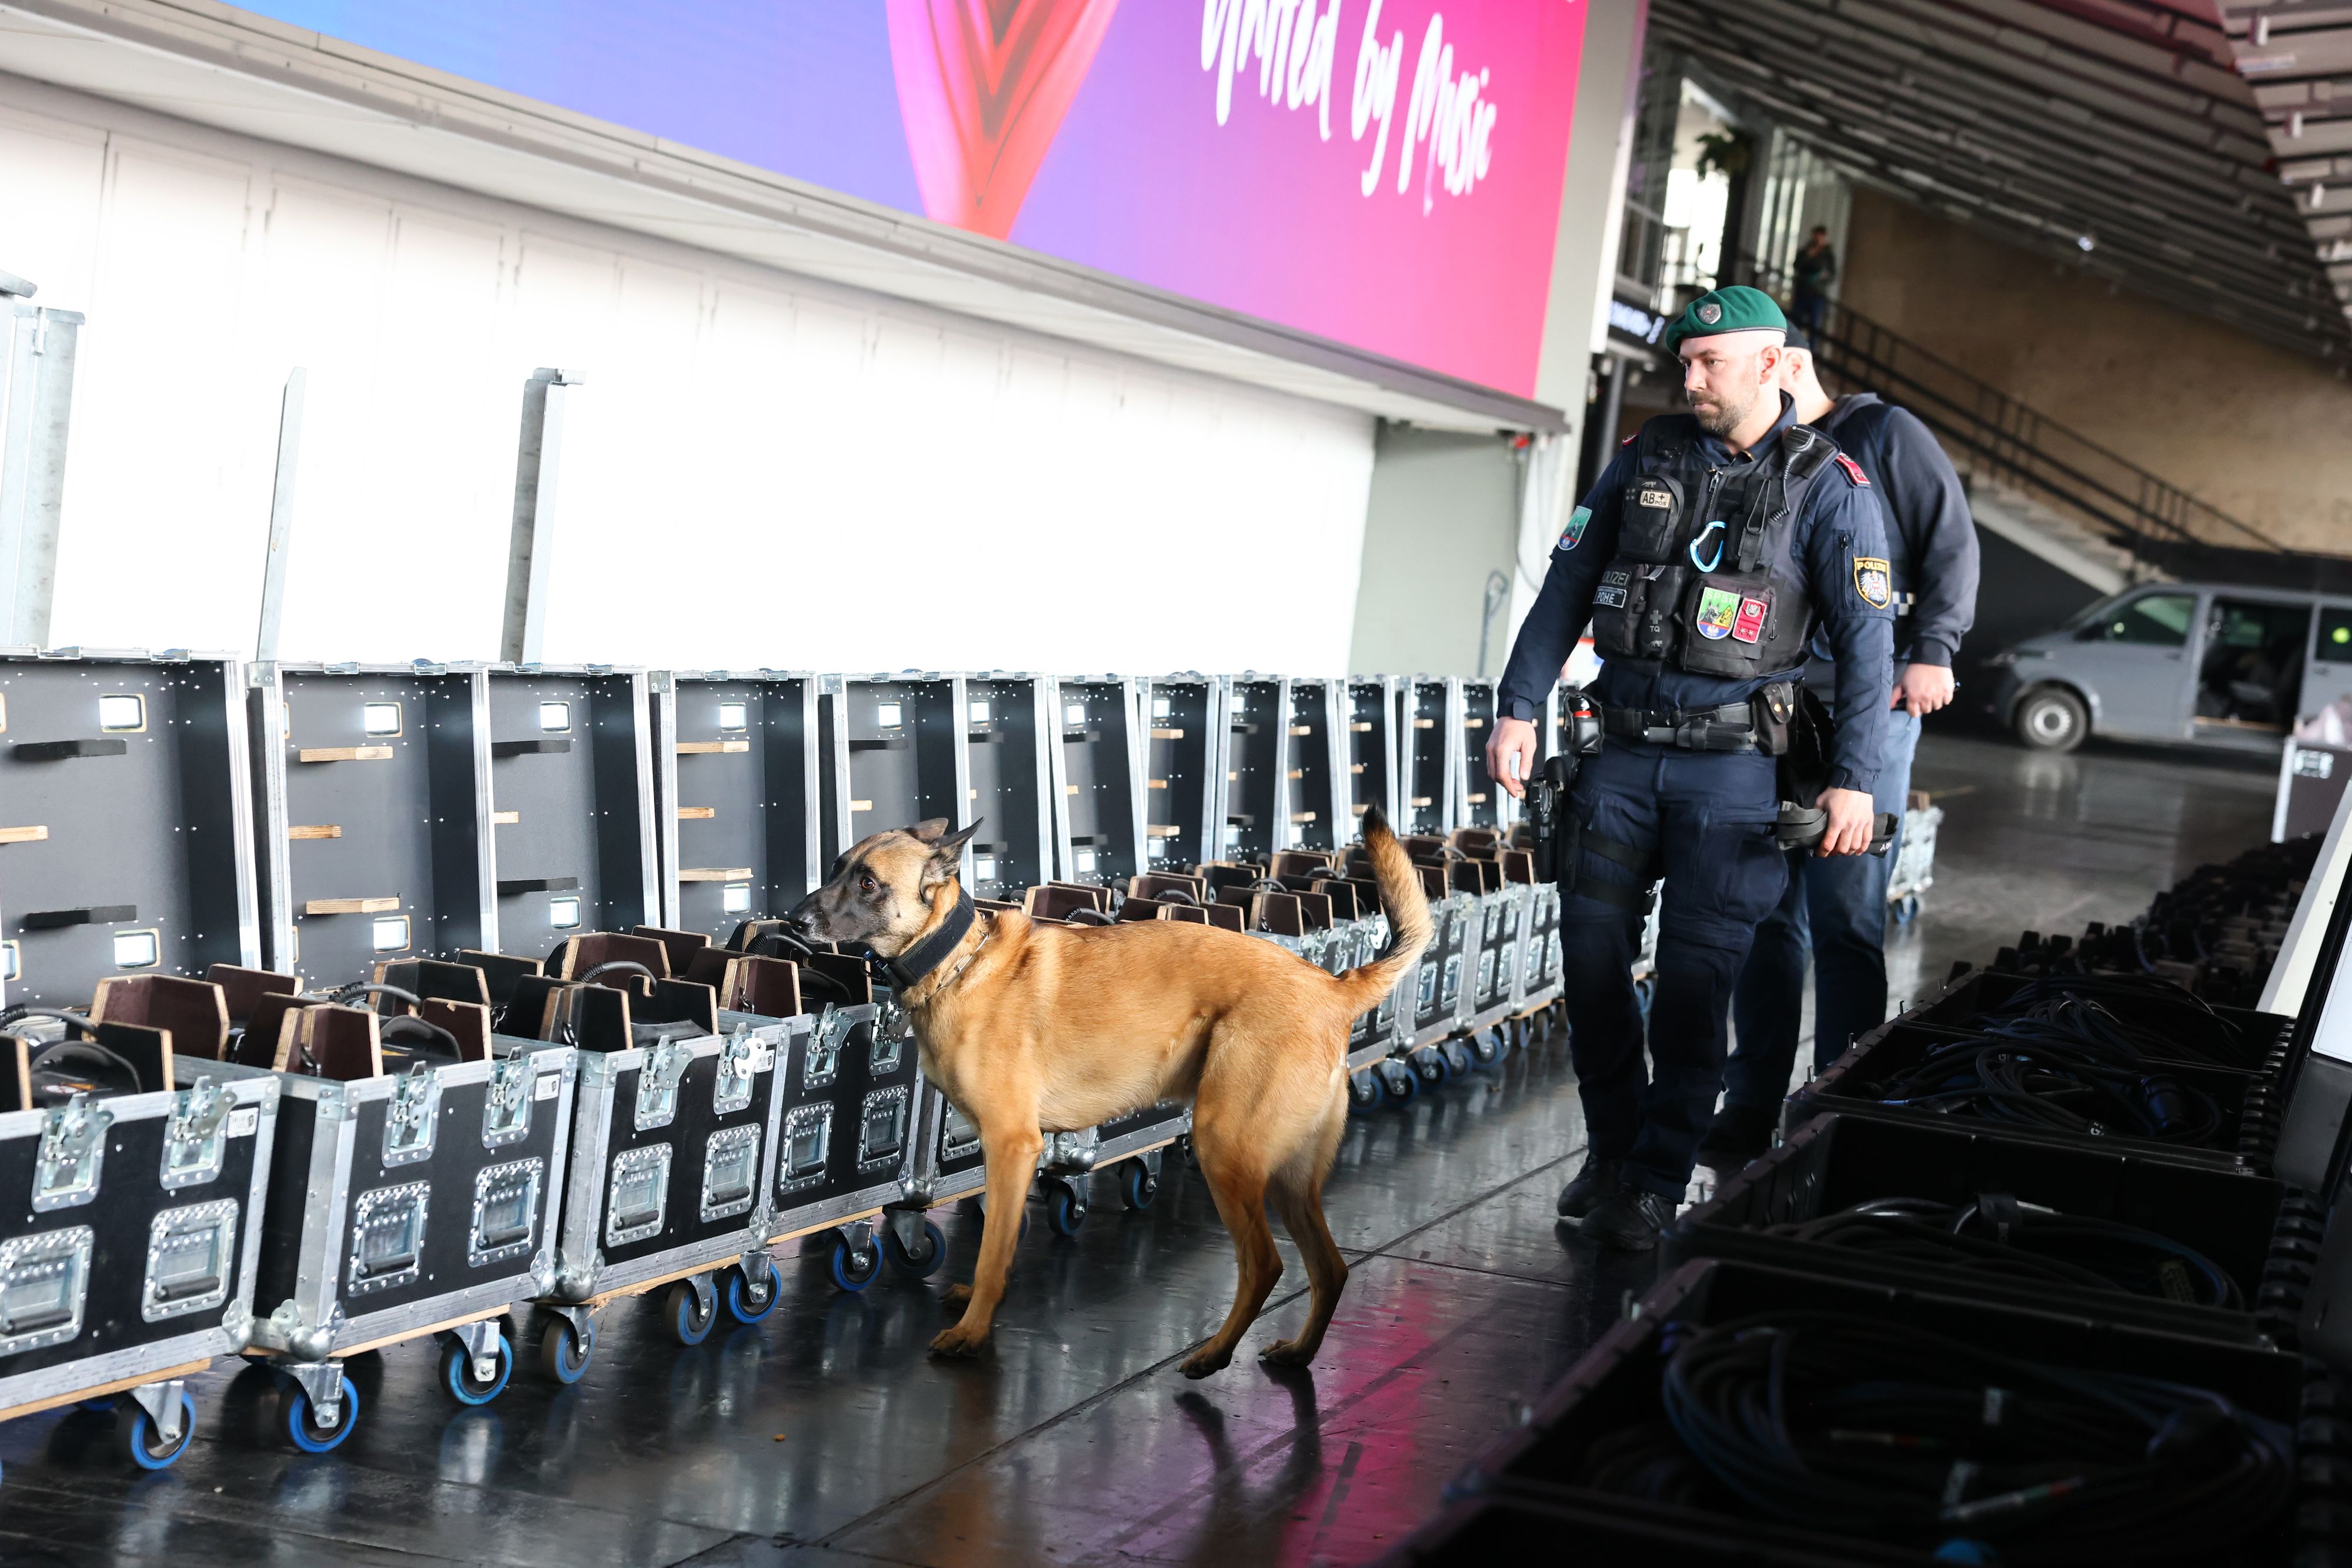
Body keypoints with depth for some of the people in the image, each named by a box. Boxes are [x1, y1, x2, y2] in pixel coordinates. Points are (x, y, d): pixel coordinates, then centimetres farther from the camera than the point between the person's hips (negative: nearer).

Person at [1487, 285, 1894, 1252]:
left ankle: (1657, 1183, 6)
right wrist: (1518, 710, 1)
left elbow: (1866, 639, -4)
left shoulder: (1826, 486, -2)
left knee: (1696, 974, -4)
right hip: (1625, 753, 4)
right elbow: (1565, 589, 9)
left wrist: (1854, 780, -10)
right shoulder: (1644, 461, 8)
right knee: (1592, 954, 4)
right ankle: (1613, 1147, 21)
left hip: (1733, 768, -4)